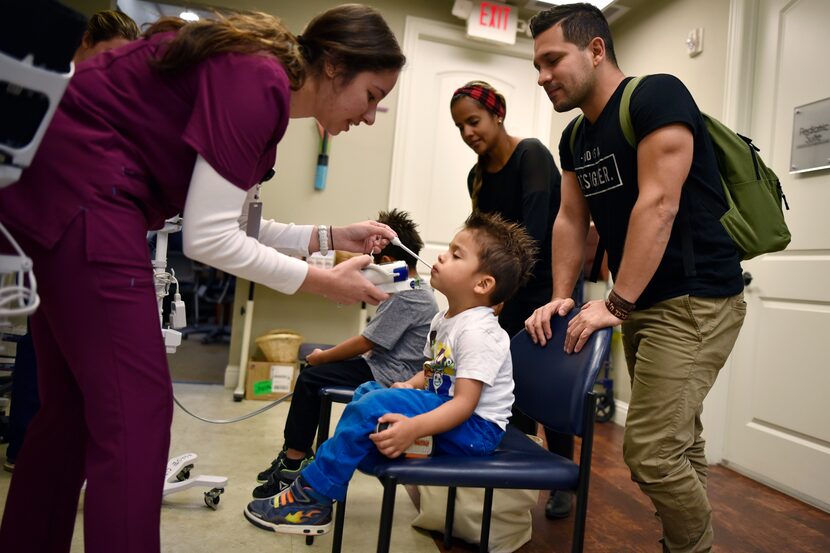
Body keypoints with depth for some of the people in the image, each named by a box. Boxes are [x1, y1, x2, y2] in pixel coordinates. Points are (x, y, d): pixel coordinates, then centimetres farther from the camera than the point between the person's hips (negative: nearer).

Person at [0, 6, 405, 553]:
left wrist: (331, 236, 8)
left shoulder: (256, 77, 12)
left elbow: (230, 222, 12)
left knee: (74, 405, 16)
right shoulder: (260, 81, -18)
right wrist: (324, 282, -13)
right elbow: (208, 237, -20)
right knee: (135, 408, -7)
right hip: (77, 190, -10)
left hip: (57, 189, 10)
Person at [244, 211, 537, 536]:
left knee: (375, 405, -25)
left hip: (475, 427, -11)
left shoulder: (477, 332, -21)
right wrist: (410, 386, -3)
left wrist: (414, 428, -39)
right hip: (444, 408, 11)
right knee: (366, 391, 15)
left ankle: (311, 494, -10)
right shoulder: (444, 320, 9)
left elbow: (464, 402, -27)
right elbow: (432, 372, 18)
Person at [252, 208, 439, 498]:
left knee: (309, 379, -8)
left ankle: (294, 461, 4)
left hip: (387, 376, -10)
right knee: (311, 374, 12)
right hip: (386, 367, 11)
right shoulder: (418, 288, 11)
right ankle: (297, 452, 20)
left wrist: (321, 357, -4)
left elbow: (365, 343, -19)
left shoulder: (406, 298, -22)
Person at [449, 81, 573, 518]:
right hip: (510, 291, 6)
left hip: (549, 282, -6)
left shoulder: (531, 155, -16)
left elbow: (534, 231, -28)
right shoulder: (477, 176, 5)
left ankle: (563, 483, 18)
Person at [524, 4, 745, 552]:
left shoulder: (657, 96, -13)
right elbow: (571, 221, 10)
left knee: (651, 452, -11)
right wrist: (561, 297, -1)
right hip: (642, 302, 8)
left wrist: (615, 304, -22)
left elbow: (658, 204, -22)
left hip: (697, 301, -8)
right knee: (678, 444, 17)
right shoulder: (575, 137, 11)